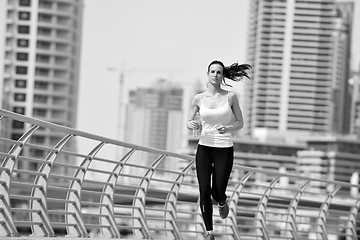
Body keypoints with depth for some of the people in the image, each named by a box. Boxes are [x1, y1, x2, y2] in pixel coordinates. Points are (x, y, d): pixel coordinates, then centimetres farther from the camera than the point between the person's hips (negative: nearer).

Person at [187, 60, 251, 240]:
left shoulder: (230, 97, -2)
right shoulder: (199, 98, 1)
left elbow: (240, 123, 4)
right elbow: (189, 122, 7)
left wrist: (228, 128, -16)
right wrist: (191, 125, -17)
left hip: (224, 149, -1)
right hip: (204, 148, 1)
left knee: (217, 193, -1)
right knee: (204, 192, -5)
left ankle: (222, 203, 38)